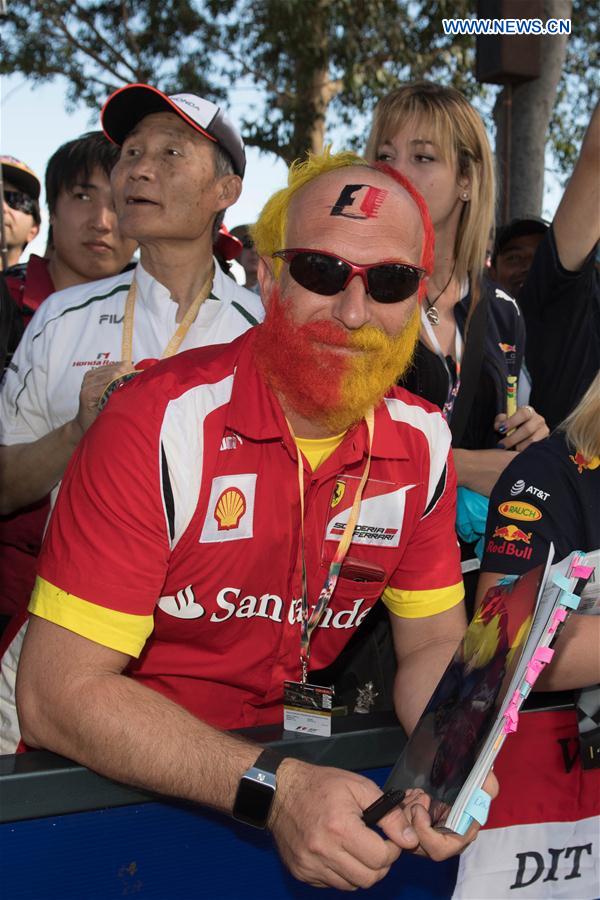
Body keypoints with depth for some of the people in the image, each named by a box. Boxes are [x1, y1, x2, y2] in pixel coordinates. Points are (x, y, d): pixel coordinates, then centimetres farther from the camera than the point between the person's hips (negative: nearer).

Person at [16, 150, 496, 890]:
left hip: (285, 762, 4)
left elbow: (433, 643, 6)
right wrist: (273, 788, -30)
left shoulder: (422, 443, -2)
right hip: (114, 779, -3)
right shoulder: (159, 424, -18)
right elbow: (59, 694, -20)